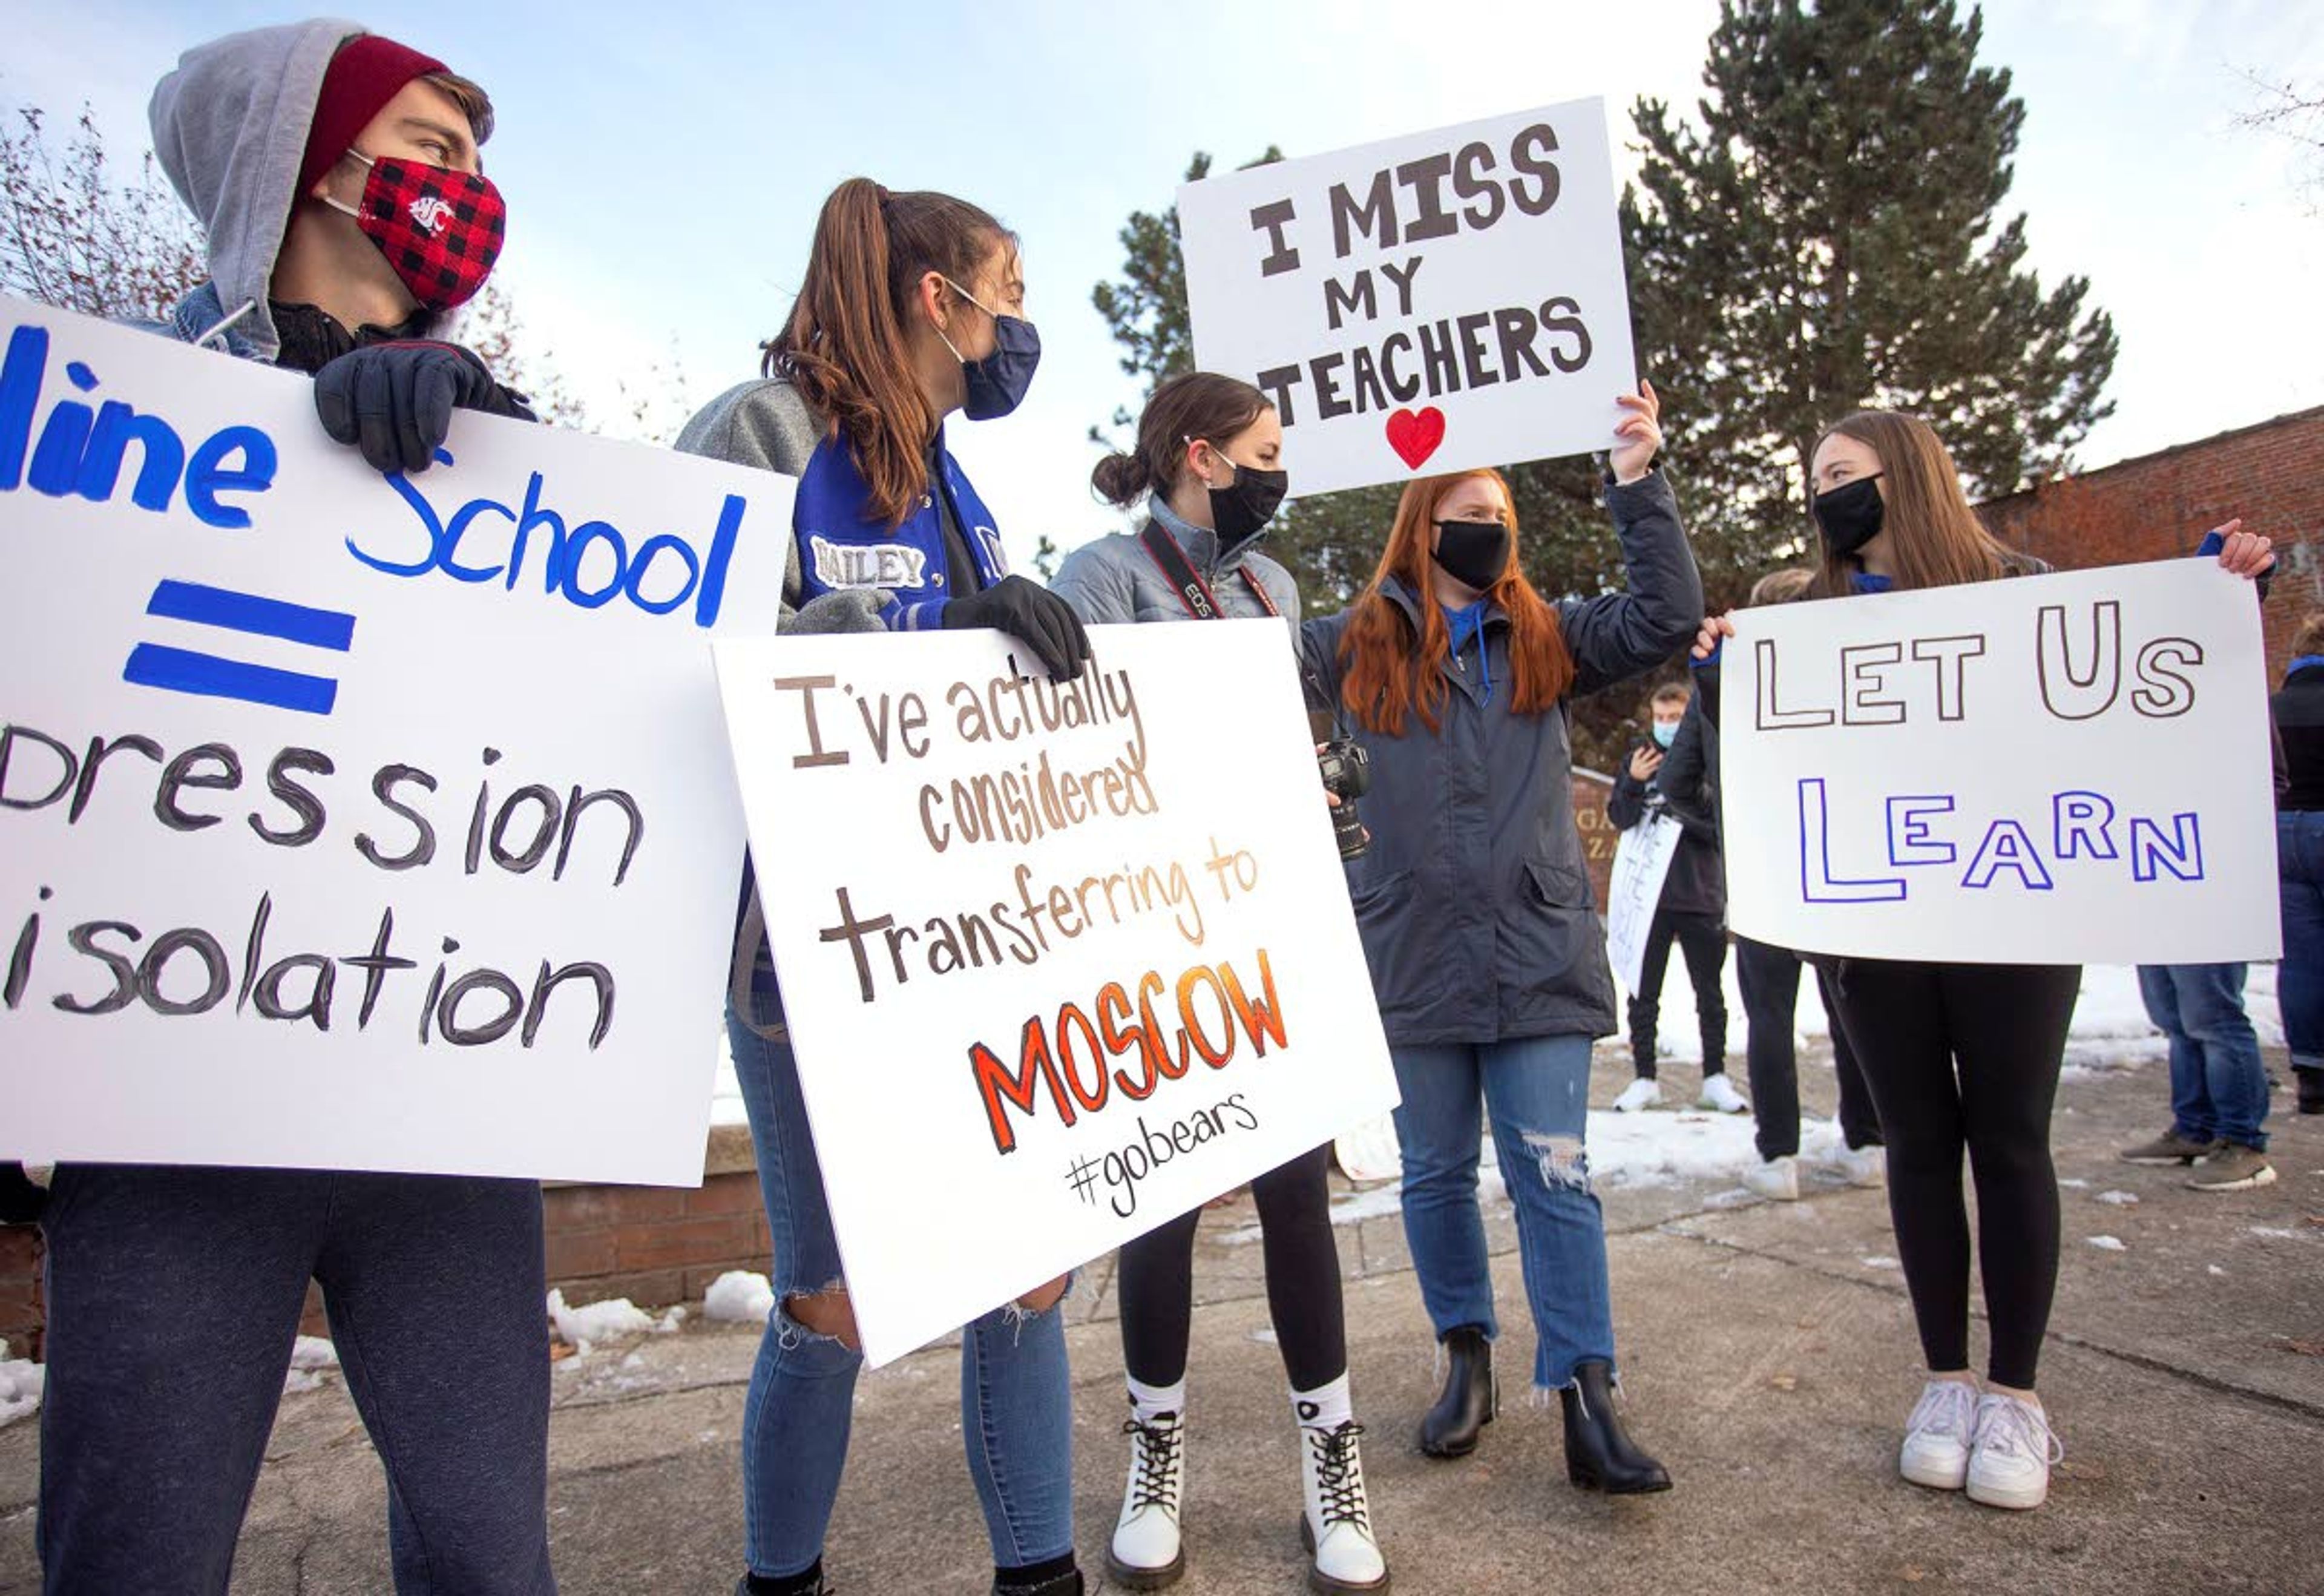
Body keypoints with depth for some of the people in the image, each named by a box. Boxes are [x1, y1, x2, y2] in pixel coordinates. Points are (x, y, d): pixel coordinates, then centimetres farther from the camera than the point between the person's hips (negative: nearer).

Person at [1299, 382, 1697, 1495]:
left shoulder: (1546, 640, 8)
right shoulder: (1357, 647, 4)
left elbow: (1665, 619, 0)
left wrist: (1636, 484, -7)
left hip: (1538, 955, 0)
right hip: (1411, 956, 0)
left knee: (1554, 1177, -1)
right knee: (1436, 1173, 12)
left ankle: (1585, 1400, 8)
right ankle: (1467, 1358, 31)